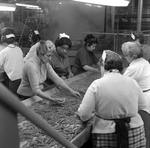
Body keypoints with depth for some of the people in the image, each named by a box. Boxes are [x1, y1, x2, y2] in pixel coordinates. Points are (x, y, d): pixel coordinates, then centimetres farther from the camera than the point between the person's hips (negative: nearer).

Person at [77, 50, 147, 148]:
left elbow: (83, 115, -14)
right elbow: (143, 105, 8)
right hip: (135, 135, 4)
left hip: (106, 138, -3)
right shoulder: (133, 82, -2)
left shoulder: (96, 85, -13)